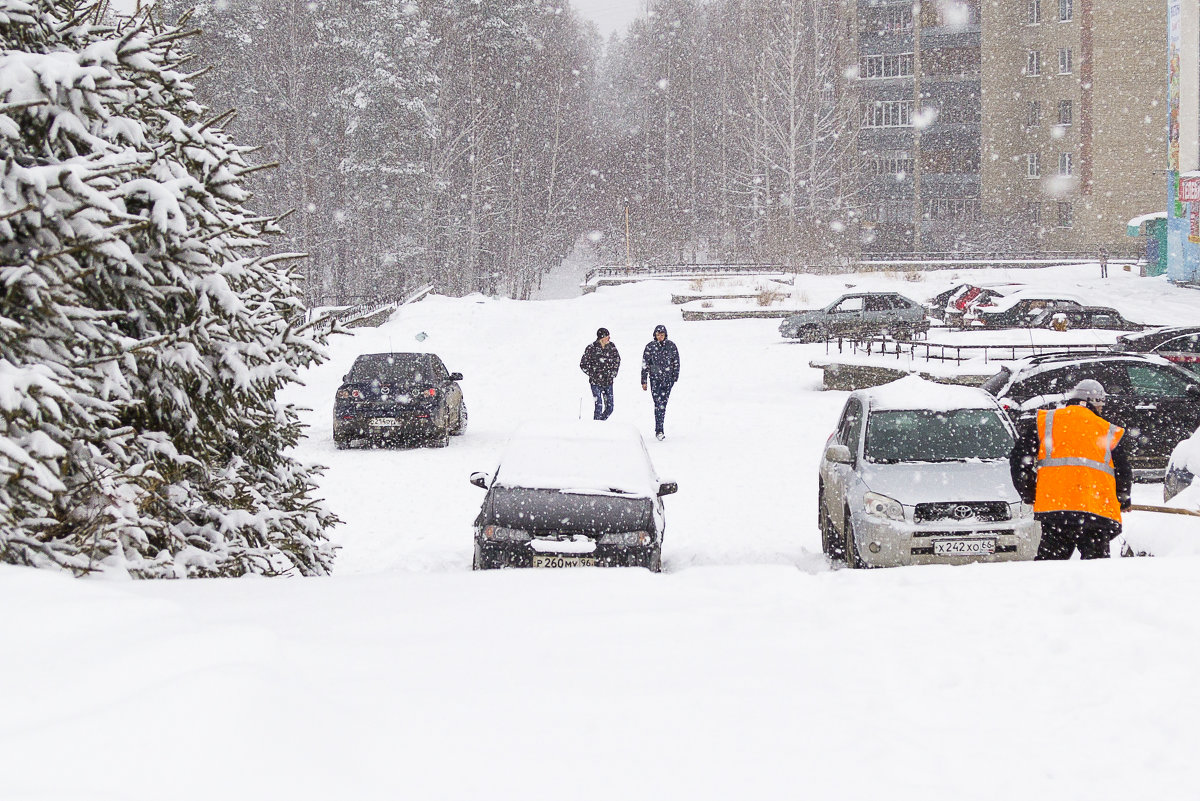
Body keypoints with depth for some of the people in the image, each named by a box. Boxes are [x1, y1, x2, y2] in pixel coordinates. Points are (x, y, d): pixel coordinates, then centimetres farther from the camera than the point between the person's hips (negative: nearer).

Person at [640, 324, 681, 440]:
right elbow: (645, 364, 5)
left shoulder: (671, 346, 4)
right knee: (658, 403, -10)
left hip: (668, 378, 1)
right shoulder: (650, 346, 2)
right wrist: (644, 381, 3)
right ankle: (659, 430, -10)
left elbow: (676, 362, 11)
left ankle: (659, 429, 8)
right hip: (655, 378, -1)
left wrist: (675, 376, 5)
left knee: (663, 402, -3)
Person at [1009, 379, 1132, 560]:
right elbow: (1124, 475, 14)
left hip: (1053, 503, 1)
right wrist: (1122, 501, 33)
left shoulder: (1045, 421, 15)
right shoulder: (1110, 432, 14)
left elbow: (1019, 458, 10)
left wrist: (1028, 494, 20)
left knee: (1050, 557, 6)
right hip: (1098, 509, 0)